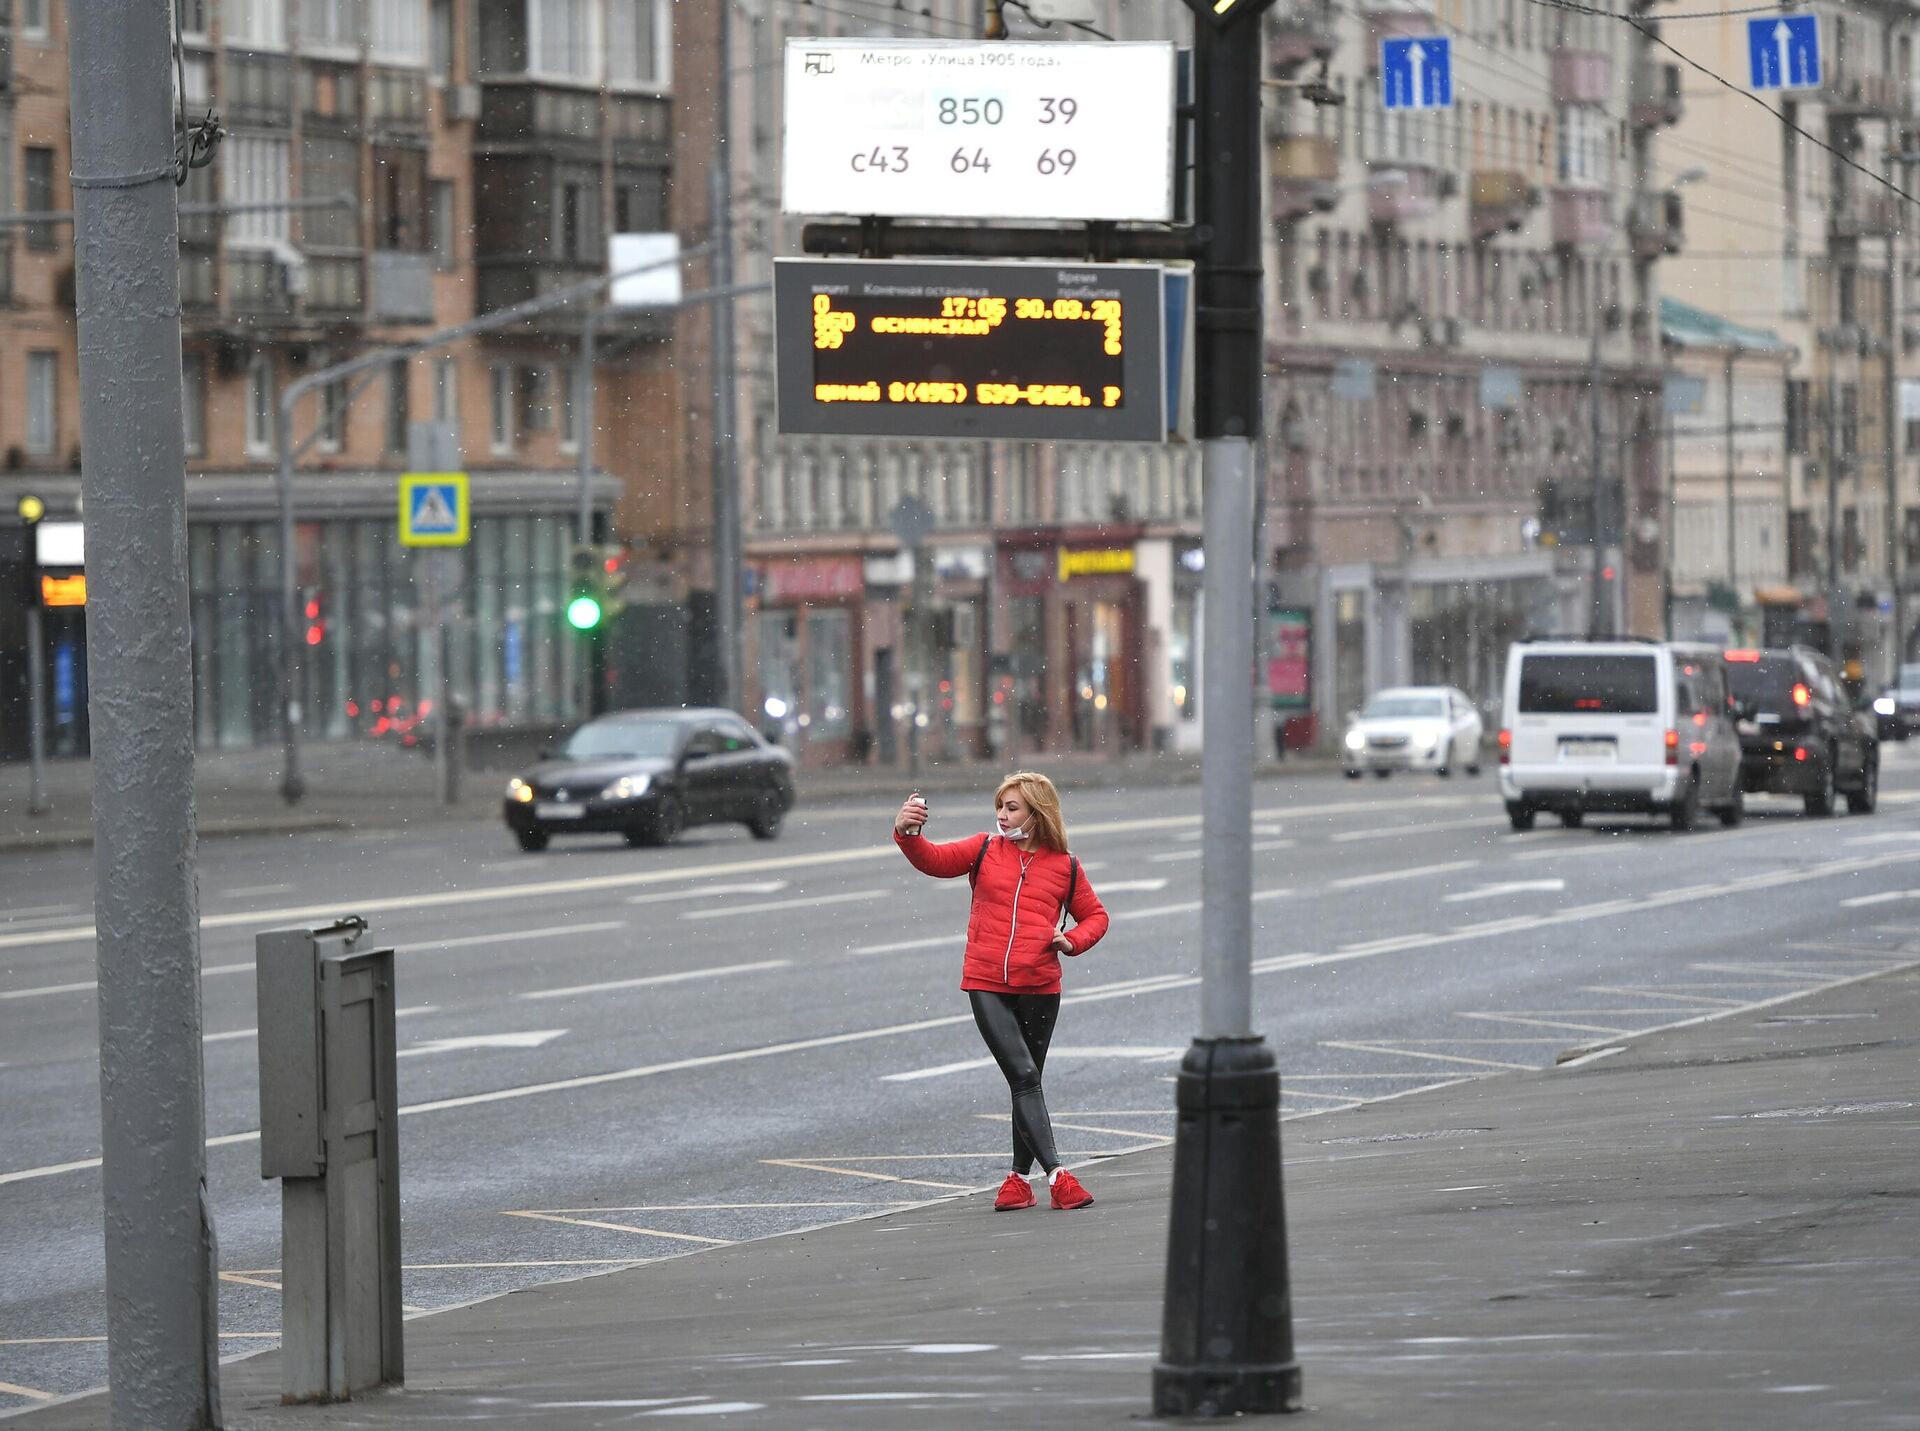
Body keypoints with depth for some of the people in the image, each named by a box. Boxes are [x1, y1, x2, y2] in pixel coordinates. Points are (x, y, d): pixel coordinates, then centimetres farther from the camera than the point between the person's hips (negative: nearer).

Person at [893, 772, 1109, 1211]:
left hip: (1039, 988, 1)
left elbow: (1095, 915, 18)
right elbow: (934, 861, -6)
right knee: (1023, 1075, -11)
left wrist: (1072, 941, -2)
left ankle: (1020, 1176, 20)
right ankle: (1056, 1174, -15)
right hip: (986, 985, -1)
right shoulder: (985, 850, 6)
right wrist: (907, 833, -26)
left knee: (1027, 1081, 9)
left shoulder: (1065, 866, 7)